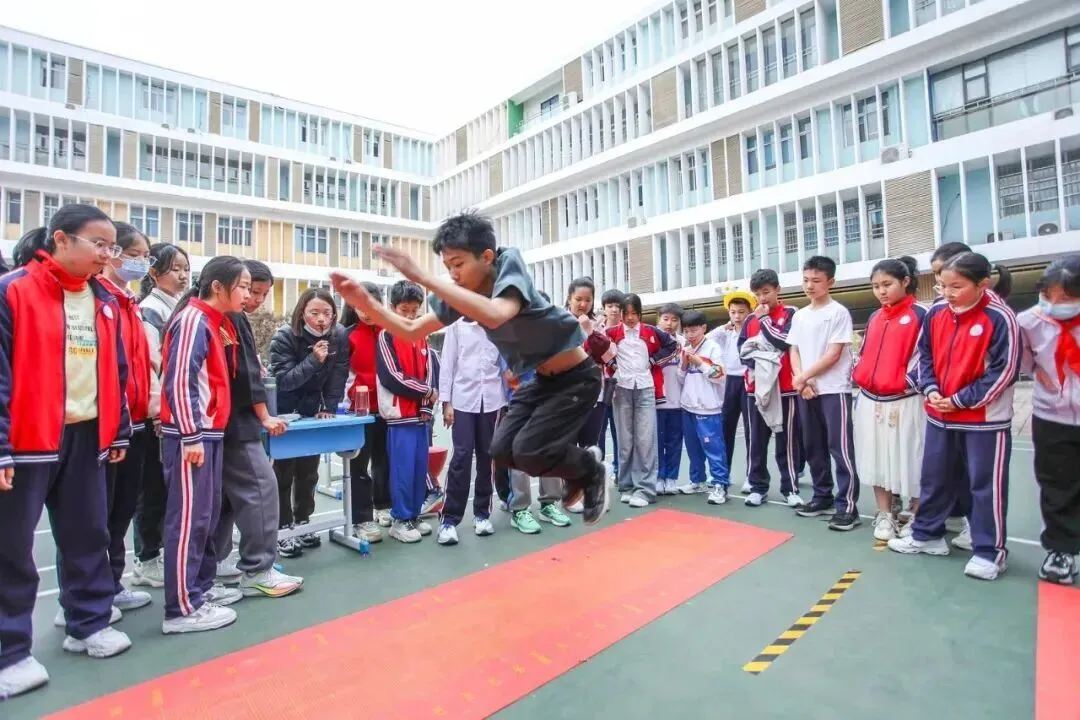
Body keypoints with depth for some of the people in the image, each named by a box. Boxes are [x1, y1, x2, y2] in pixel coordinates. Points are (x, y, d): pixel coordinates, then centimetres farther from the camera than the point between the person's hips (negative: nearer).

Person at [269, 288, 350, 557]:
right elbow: (282, 380, -25)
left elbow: (338, 376, -6)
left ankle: (302, 522, 27)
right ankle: (283, 529, 13)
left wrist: (329, 408, -12)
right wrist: (313, 360, -35)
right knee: (283, 471, 1)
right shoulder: (284, 337, -21)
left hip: (313, 412, 4)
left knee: (308, 470, 13)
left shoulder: (339, 336, -11)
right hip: (283, 414, -4)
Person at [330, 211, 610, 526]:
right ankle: (578, 474, 26)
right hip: (542, 379, 8)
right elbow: (411, 331, 0)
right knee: (502, 450, 4)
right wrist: (365, 302, -15)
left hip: (576, 377, -8)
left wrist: (422, 277, -43)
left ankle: (592, 471, 14)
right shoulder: (464, 293, -4)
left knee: (527, 451, -15)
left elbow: (496, 316, -45)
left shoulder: (509, 262, -23)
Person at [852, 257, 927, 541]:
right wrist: (859, 381, 10)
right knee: (877, 459, 11)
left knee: (909, 461, 3)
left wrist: (906, 386, -15)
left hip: (904, 402, -6)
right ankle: (884, 516, 23)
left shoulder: (919, 315, -4)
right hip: (871, 401, 6)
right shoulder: (875, 318, 14)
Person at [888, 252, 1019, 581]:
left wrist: (960, 400, -16)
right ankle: (927, 535, 30)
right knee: (934, 477, 15)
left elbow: (1005, 371, -14)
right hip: (939, 415, 5)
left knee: (985, 484, 5)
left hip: (986, 419, -5)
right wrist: (930, 390, -5)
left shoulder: (1000, 318, -13)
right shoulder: (935, 314, 2)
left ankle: (989, 550, 20)